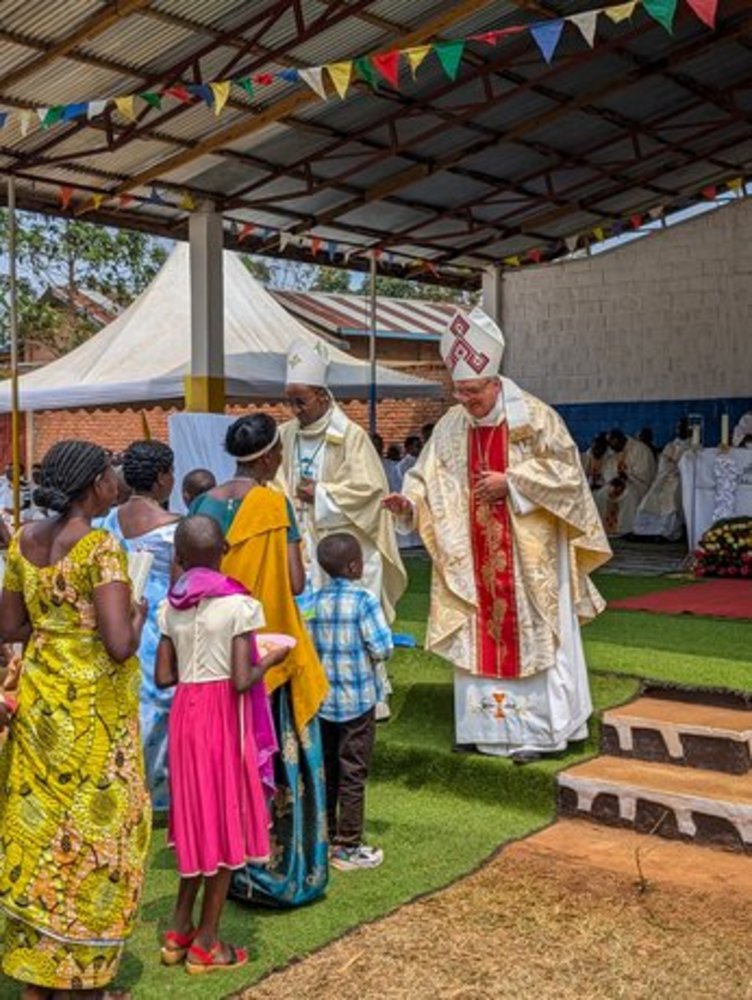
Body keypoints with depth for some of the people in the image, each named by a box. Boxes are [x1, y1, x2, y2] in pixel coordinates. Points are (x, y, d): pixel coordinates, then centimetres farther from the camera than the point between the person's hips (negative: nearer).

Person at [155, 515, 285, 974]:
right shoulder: (238, 604, -14)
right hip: (225, 717, -5)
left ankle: (179, 929, 27)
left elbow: (164, 677, 2)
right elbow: (241, 681, -18)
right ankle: (206, 943, 17)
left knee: (196, 817, 19)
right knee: (226, 821, 8)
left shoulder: (171, 606, 1)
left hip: (185, 713, 5)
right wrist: (269, 661, -1)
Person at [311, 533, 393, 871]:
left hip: (322, 698, 5)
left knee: (325, 770, 15)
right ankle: (347, 847, 10)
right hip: (358, 700, -5)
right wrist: (368, 654, 4)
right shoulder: (363, 600, -15)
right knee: (353, 773, 3)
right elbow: (382, 649, -17)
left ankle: (324, 837, 26)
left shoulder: (314, 600, -1)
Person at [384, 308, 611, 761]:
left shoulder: (535, 417, -10)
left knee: (530, 635, 2)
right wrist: (409, 501, -17)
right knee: (479, 635, 7)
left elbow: (565, 471, -10)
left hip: (529, 555, -4)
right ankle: (490, 725, 19)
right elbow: (430, 477, 3)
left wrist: (510, 482, -17)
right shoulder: (452, 425, 2)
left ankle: (535, 730, 12)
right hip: (475, 558, 4)